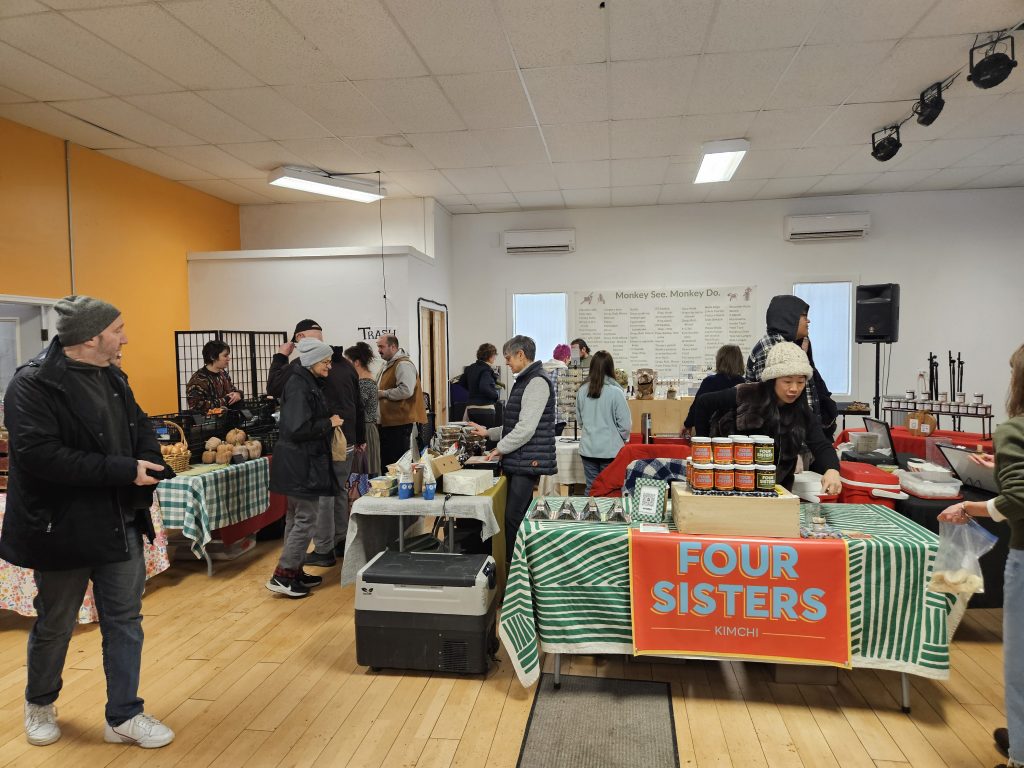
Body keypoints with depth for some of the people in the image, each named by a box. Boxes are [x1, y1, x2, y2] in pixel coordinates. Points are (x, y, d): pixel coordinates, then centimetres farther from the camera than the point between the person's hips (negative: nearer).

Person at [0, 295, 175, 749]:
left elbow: (139, 424, 15)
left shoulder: (112, 378, 6)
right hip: (63, 527, -6)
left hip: (120, 523, 6)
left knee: (125, 619, 10)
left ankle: (123, 716, 24)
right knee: (55, 625, 15)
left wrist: (148, 461, -8)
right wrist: (124, 471, -27)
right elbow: (41, 455, -27)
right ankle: (39, 703, 43)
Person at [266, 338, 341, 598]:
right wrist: (329, 423, -15)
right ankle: (282, 576, 3)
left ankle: (294, 571, 26)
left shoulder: (308, 382, 12)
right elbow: (298, 428, -25)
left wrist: (328, 422, 8)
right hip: (300, 462, -11)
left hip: (302, 461, 11)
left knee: (297, 518, 16)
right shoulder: (299, 386, -18)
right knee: (306, 519, -5)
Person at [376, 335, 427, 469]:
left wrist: (383, 393, -17)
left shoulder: (403, 364, -14)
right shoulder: (388, 365, 18)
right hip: (386, 421, 10)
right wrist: (376, 393, 14)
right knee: (385, 460, 15)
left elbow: (406, 391, -28)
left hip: (400, 422, -10)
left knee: (397, 461, -4)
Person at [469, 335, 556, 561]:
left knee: (514, 517, -8)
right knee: (517, 517, 13)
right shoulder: (524, 381, 17)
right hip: (518, 461, 10)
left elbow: (526, 428, -20)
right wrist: (489, 432, 18)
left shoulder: (537, 382, -14)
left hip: (528, 462, -10)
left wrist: (501, 448, -10)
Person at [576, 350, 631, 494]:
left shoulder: (582, 392, -2)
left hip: (588, 449, 3)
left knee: (591, 490, 12)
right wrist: (624, 439, 10)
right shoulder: (616, 392, -14)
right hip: (611, 450, -3)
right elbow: (625, 424, -9)